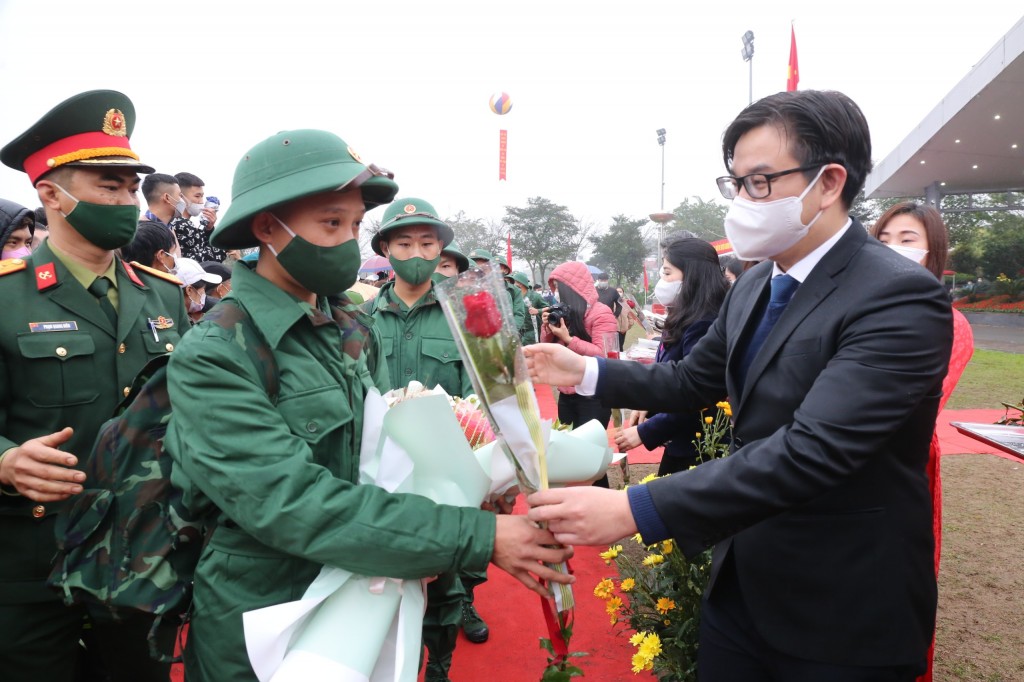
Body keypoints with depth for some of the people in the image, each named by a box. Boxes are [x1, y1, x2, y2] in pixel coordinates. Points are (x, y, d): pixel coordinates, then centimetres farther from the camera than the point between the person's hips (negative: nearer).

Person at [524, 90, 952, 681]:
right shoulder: (755, 284, 3)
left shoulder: (900, 297, -23)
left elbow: (812, 450, -33)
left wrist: (636, 509, -38)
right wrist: (586, 371, -3)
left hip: (842, 615, -6)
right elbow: (693, 382, 11)